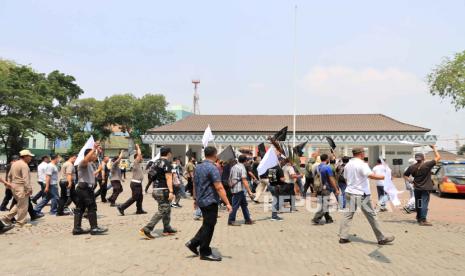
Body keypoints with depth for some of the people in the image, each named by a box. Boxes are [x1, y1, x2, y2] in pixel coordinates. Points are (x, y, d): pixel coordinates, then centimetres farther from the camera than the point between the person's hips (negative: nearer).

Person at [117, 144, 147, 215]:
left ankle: (139, 210, 20)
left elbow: (139, 154, 24)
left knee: (140, 197, 13)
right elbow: (139, 154, -22)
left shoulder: (138, 164, 12)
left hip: (138, 183, 10)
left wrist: (138, 148, 17)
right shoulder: (136, 163, -13)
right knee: (134, 198, -7)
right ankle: (121, 207, -3)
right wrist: (138, 148, -8)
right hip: (135, 183, -10)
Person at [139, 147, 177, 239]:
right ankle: (146, 230, -10)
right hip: (163, 190, -9)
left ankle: (167, 229, 27)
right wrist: (171, 191, -23)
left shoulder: (156, 162, 14)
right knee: (162, 211, -6)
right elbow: (168, 178, -20)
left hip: (156, 190, 9)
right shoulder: (167, 163, -13)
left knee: (167, 210, 19)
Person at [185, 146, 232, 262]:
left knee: (207, 225, 21)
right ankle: (205, 253, 12)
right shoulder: (212, 168, -18)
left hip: (201, 201, 8)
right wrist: (227, 203, -22)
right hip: (210, 201, -8)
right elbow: (219, 188, -23)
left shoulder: (198, 167, 8)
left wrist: (195, 198, 27)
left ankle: (193, 243, 20)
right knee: (209, 227, 3)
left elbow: (195, 184, 17)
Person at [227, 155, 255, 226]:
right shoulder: (242, 168, -13)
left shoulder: (233, 167, 12)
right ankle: (231, 221, 4)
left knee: (244, 204, 15)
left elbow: (230, 179, 17)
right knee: (235, 205, -2)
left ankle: (247, 219, 20)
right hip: (239, 189, -9)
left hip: (234, 189, 9)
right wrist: (249, 192, -20)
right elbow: (244, 181, -20)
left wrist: (231, 186, 27)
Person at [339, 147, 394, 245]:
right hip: (361, 194, -7)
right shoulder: (362, 164, -15)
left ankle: (343, 237, 10)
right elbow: (371, 175, -27)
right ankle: (381, 238, 12)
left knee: (348, 214, 11)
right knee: (371, 215, 3)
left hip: (349, 192, 7)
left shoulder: (348, 165, 9)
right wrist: (385, 177, -17)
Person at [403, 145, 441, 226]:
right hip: (425, 188, -4)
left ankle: (419, 218, 31)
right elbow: (438, 157, -6)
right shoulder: (427, 165, -13)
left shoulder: (412, 167, -2)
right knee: (424, 204, -5)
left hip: (416, 188, 4)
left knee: (418, 203, 17)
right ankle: (423, 220, -10)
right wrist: (434, 148, 2)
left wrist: (410, 181, 7)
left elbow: (405, 176, 5)